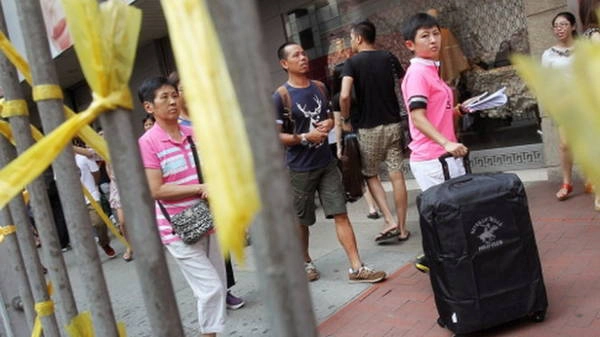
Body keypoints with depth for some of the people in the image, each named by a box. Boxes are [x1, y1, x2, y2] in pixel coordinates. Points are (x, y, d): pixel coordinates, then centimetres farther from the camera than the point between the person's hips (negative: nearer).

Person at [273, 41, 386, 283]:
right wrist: (305, 138, -20)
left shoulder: (320, 88, 8)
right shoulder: (281, 96, -10)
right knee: (301, 220, 11)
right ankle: (305, 261, 34)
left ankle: (356, 268, 5)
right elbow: (275, 136, -11)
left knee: (341, 214, 0)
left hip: (326, 163, 4)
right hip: (299, 169, -4)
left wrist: (329, 123, -3)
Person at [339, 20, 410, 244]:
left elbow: (344, 96, -21)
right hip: (393, 124, 4)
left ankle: (390, 220, 0)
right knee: (396, 175, 6)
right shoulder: (389, 58, 5)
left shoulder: (352, 63, -8)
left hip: (368, 128, -3)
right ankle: (402, 228, 12)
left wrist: (345, 118, -6)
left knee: (371, 176, 12)